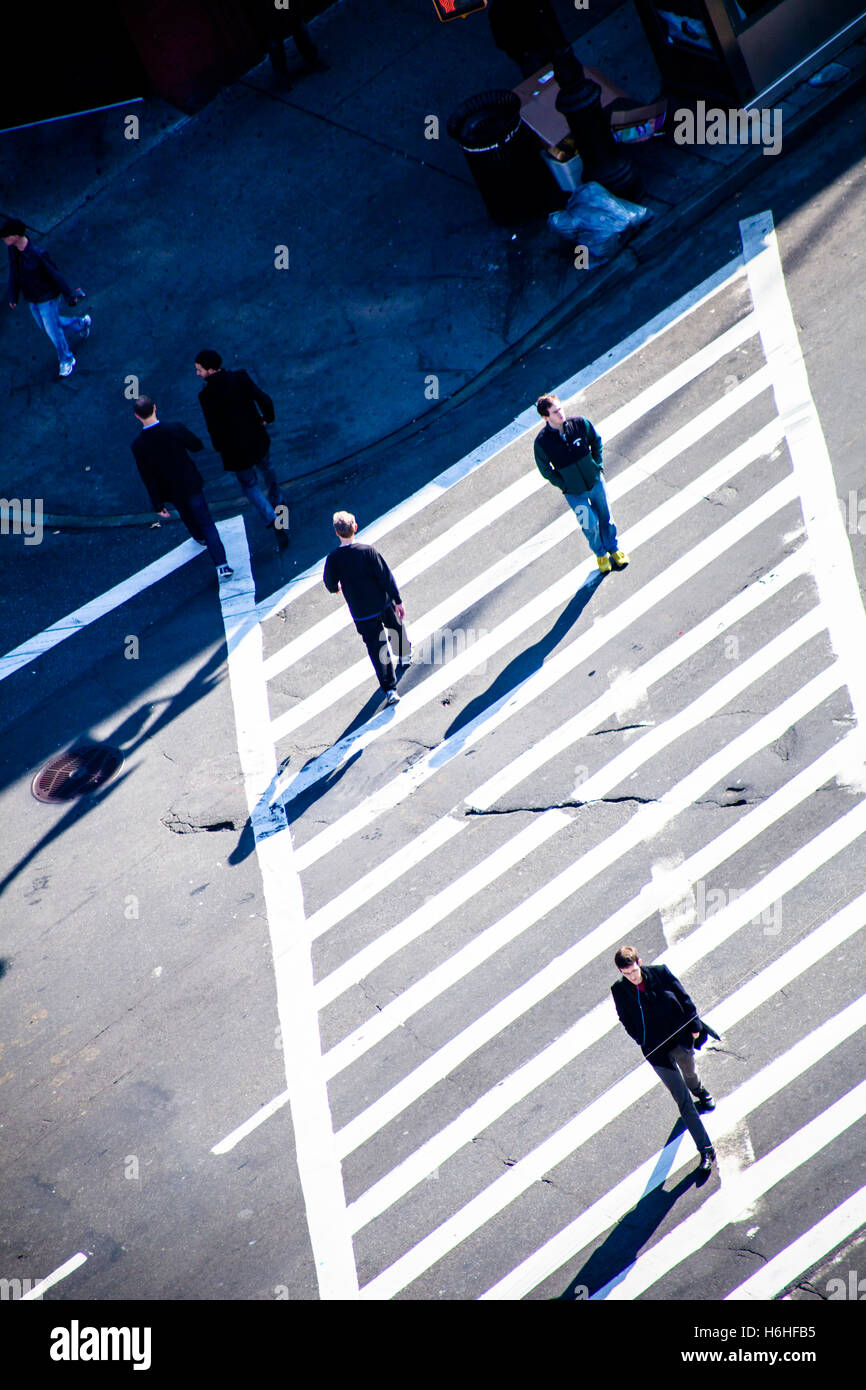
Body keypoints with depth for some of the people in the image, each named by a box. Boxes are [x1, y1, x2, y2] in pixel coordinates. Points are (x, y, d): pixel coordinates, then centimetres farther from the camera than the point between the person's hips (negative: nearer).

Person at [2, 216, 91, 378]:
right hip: (32, 300, 8)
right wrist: (13, 296, 11)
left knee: (53, 330, 6)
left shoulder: (37, 254, -34)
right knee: (46, 325, 25)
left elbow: (55, 275, -23)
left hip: (47, 298, -8)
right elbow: (14, 273, 3)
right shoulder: (13, 249, -12)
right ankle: (82, 324, 46)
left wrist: (69, 296, -13)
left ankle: (66, 360, 31)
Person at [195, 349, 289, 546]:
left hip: (235, 449, -4)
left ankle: (273, 522, 2)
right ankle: (277, 502, 57)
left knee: (249, 485, 16)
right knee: (265, 468, 32)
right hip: (258, 439, 4)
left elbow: (214, 427, -21)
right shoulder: (240, 378, -15)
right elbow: (265, 401, -16)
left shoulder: (206, 395, -25)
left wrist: (219, 448, -2)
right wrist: (267, 419, 5)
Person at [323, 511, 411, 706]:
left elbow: (330, 585, -5)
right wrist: (398, 601, -4)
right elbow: (386, 577, -12)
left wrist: (337, 587, 20)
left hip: (362, 614, -1)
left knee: (377, 649, 6)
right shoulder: (368, 551, -15)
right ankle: (405, 656, 56)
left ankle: (390, 689, 2)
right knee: (397, 627, 31)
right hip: (383, 604, 1)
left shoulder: (333, 558, -14)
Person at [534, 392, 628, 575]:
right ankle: (600, 553, 36)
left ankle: (613, 548, 45)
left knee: (605, 517, 18)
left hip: (595, 481, 2)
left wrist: (597, 466, -1)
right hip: (574, 492, -2)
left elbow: (596, 441, 4)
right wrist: (564, 486, -8)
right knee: (590, 524, 5)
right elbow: (545, 470, -6)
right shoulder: (542, 442, -21)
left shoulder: (580, 423, -16)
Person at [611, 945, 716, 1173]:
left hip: (680, 1039, 2)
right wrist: (643, 1042, -3)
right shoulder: (619, 991, -13)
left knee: (689, 1073, 30)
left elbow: (684, 998, -2)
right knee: (682, 1099, -2)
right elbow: (626, 1021, 2)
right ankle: (705, 1150, 5)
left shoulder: (660, 973, -14)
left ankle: (700, 1093, 69)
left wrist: (694, 1025, 2)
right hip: (656, 1050, -1)